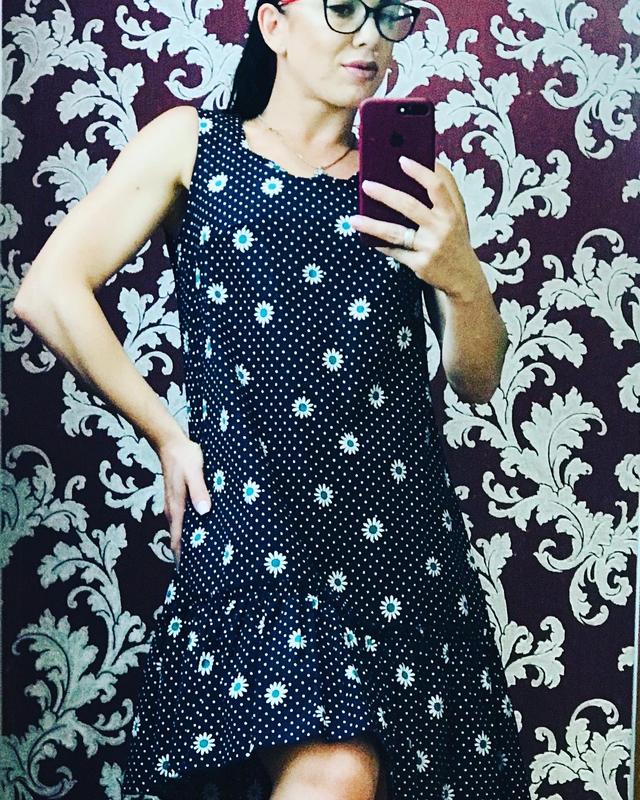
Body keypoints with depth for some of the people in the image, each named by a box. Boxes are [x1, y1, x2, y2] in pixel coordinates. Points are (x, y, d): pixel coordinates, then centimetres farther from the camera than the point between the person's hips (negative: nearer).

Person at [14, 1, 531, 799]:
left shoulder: (409, 177, 14)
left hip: (402, 525, 4)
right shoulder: (192, 144, 7)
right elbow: (50, 289, -1)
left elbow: (477, 380, 13)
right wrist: (169, 437, -1)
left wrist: (464, 281, -7)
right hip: (257, 518, -3)